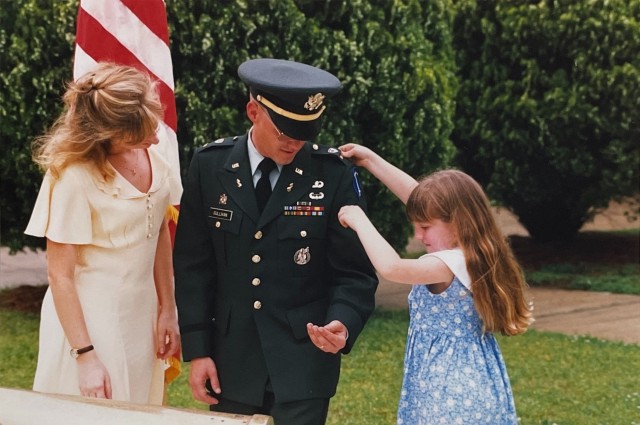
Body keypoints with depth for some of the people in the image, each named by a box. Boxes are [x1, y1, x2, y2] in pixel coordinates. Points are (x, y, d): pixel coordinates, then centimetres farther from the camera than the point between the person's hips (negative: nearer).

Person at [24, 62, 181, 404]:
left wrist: (167, 310, 7)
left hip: (142, 319, 6)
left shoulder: (151, 155, -3)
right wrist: (86, 356, -19)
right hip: (89, 319, -6)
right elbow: (60, 275, -17)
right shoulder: (75, 176, -22)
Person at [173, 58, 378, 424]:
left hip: (304, 363, -2)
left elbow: (355, 273, -2)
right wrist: (197, 350, 0)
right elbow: (193, 266, 3)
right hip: (231, 362, 2)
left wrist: (343, 324, -21)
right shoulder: (210, 165, -1)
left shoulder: (334, 174, -6)